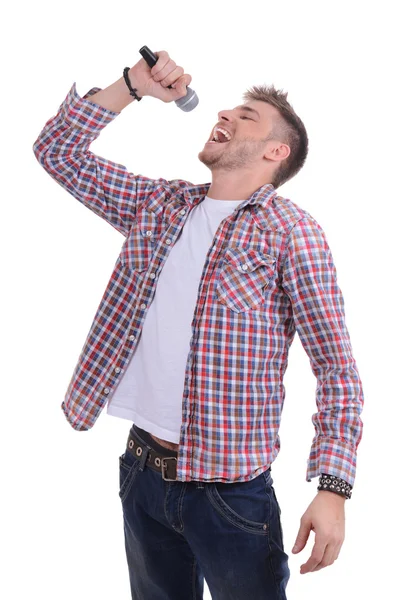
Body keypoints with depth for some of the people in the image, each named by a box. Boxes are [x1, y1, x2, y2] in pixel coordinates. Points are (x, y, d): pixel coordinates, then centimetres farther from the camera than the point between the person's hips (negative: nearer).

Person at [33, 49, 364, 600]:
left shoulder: (290, 229, -9)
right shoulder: (159, 204, 8)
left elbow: (337, 368, -10)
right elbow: (57, 150, 12)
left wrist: (333, 488, -18)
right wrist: (133, 86, 1)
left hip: (232, 490, -5)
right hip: (141, 472, 5)